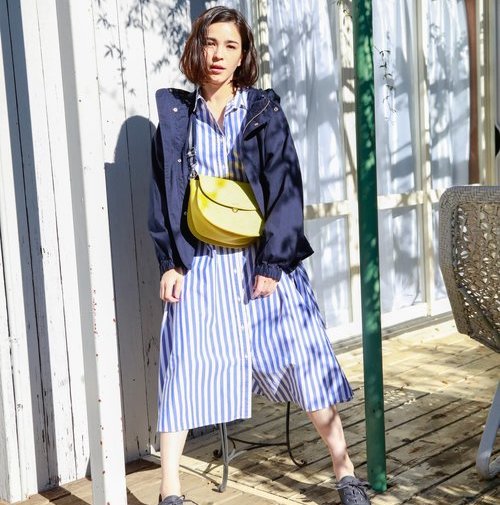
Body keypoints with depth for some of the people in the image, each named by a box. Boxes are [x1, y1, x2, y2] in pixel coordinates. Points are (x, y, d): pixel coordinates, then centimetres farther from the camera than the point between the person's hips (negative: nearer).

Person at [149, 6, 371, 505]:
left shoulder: (264, 112, 1)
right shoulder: (175, 116, 6)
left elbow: (285, 189, -4)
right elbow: (161, 193, 8)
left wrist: (272, 263, -11)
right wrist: (169, 262, 0)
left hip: (266, 258, -1)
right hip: (200, 263, 1)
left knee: (302, 361, 0)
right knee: (185, 366, -1)